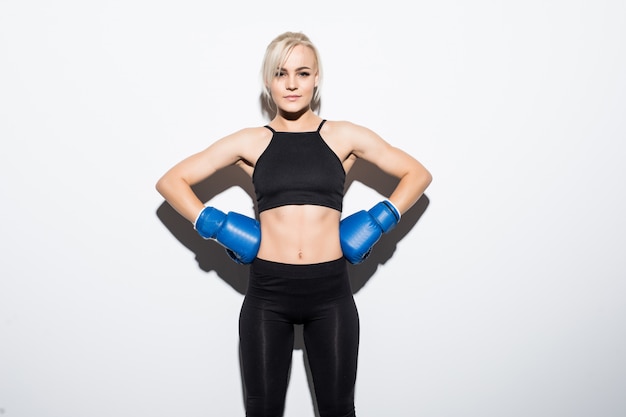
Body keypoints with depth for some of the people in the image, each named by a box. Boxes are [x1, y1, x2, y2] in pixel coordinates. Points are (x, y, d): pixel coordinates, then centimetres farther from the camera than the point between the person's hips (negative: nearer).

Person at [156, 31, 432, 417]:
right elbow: (171, 181, 6)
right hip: (267, 293, 0)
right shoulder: (250, 142, 3)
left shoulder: (344, 136, 4)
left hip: (331, 291, 0)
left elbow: (418, 173, 9)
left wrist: (378, 222, -1)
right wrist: (216, 227, -4)